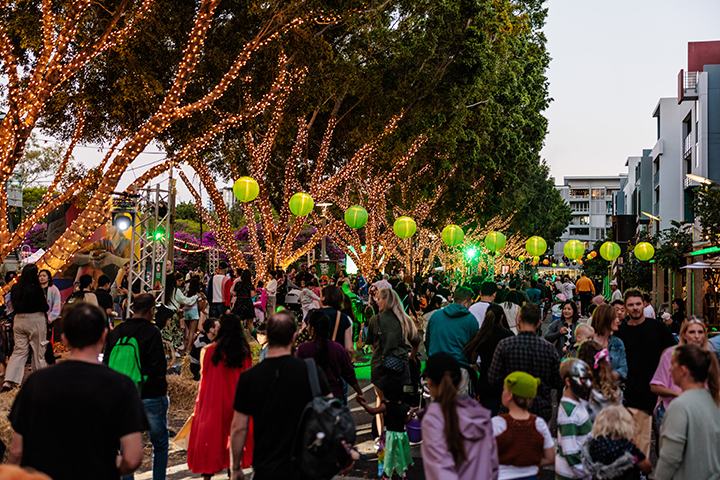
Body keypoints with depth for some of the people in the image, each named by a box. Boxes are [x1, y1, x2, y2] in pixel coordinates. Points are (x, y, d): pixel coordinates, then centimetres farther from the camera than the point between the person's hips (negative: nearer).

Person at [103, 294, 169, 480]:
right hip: (150, 395, -5)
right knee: (160, 443, 9)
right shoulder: (151, 332, -12)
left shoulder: (116, 332, 6)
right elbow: (158, 366, -14)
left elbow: (106, 363, 11)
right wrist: (163, 391, -3)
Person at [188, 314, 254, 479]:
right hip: (236, 400, 2)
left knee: (209, 436, 9)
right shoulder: (245, 352, -6)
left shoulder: (211, 351, -11)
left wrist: (200, 402, 9)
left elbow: (204, 377, -3)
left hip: (213, 400, -2)